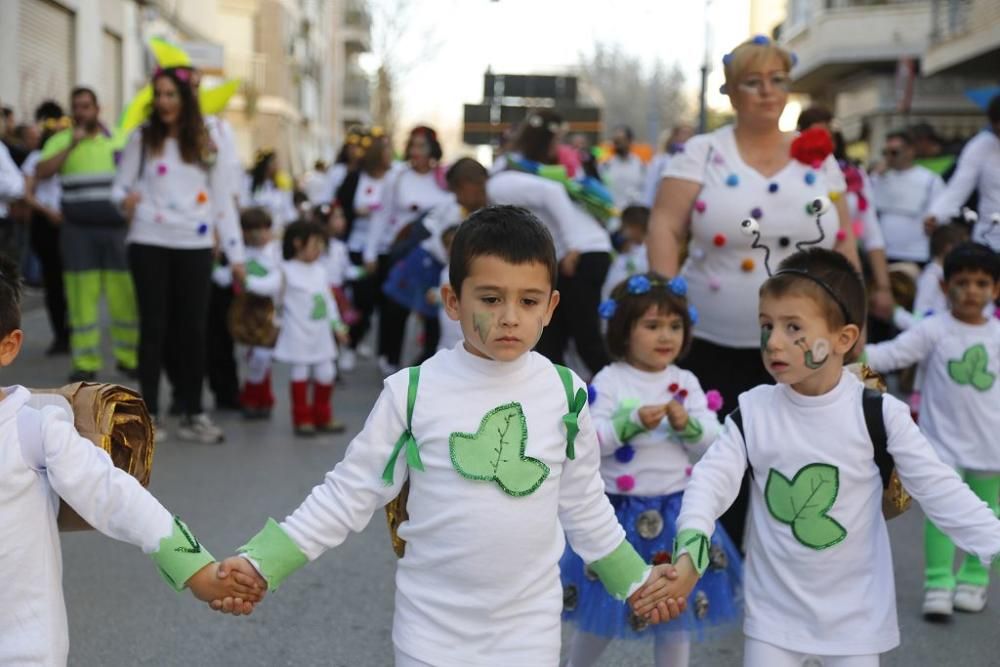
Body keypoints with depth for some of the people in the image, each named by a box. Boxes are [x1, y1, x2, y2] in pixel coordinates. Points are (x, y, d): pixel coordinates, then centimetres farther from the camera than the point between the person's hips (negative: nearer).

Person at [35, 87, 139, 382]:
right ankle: (85, 363, 4)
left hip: (117, 228, 1)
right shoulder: (60, 141, 6)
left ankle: (129, 356, 12)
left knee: (125, 296, 0)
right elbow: (41, 173, -9)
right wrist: (71, 145, -15)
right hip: (79, 231, -1)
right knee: (82, 296, -2)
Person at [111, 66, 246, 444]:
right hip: (149, 243, -1)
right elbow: (120, 186, 5)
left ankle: (192, 414, 12)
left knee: (195, 329, 3)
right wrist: (126, 198, -20)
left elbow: (224, 201, 7)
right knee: (154, 327, 2)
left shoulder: (209, 145, 6)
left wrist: (236, 254, 3)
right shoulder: (142, 139, 4)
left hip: (195, 247, 1)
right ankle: (149, 413, 10)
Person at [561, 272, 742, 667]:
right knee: (605, 606, 10)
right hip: (621, 512, -3)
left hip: (678, 511, 3)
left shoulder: (686, 382, 3)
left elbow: (712, 445, -1)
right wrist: (633, 422, -27)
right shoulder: (609, 381, -9)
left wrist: (688, 424, -20)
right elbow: (590, 440, -16)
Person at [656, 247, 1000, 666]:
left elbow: (940, 490, -8)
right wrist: (689, 552, -29)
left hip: (855, 617, -1)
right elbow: (713, 477, -12)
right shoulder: (752, 411, -7)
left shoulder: (878, 415, -12)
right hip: (774, 613, 1)